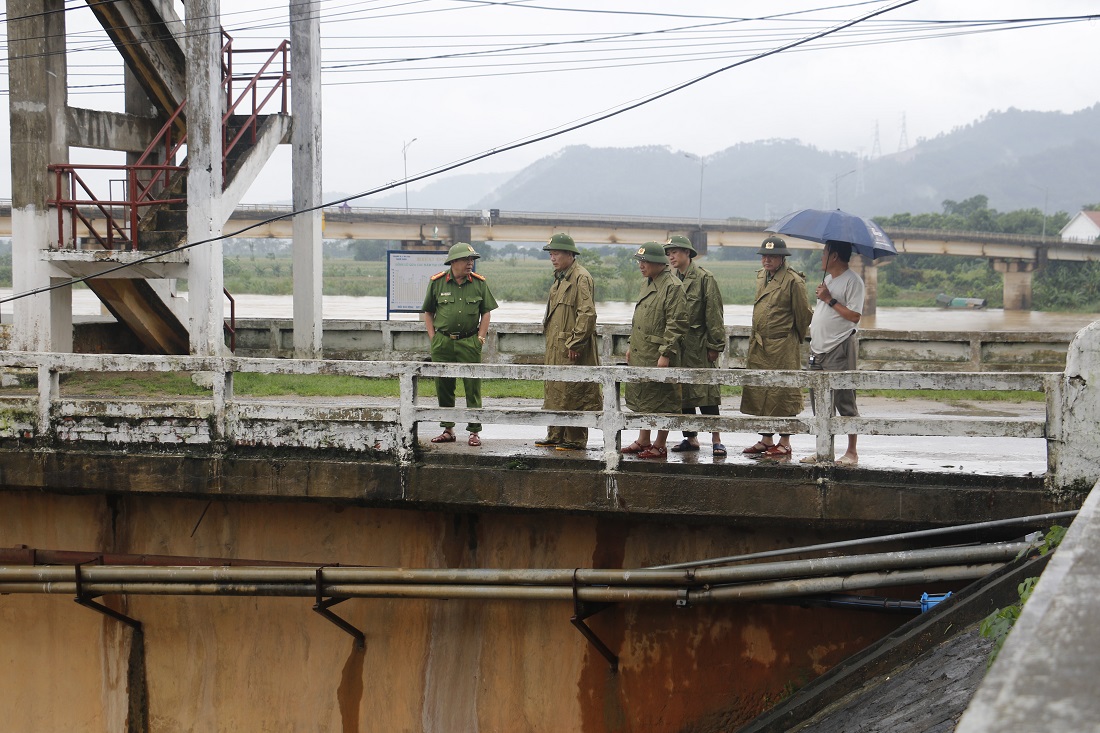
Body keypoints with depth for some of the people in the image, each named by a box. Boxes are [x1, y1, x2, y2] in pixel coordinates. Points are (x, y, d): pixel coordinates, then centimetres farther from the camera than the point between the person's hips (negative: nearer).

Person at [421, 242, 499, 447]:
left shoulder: (479, 283, 4)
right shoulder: (437, 283, 2)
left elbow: (486, 312, 9)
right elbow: (428, 312, 9)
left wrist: (480, 337, -1)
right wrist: (433, 338, 1)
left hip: (469, 343, -1)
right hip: (442, 343, 1)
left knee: (472, 387, -3)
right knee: (443, 387, 7)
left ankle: (474, 431, 2)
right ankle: (448, 430, 18)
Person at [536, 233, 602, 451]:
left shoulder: (580, 278, -13)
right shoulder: (560, 278, 17)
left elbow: (587, 314, -20)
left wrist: (575, 343, -21)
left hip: (572, 350, -10)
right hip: (555, 347, 10)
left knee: (573, 393, -6)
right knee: (554, 391, 14)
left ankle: (575, 439, 0)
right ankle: (556, 435, 21)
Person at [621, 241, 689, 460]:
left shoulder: (672, 287, -14)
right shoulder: (647, 284, 14)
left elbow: (677, 325, -17)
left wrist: (665, 354, -20)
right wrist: (631, 346, 21)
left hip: (658, 356, -9)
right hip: (640, 355, 9)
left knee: (661, 402, -1)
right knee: (642, 399, 16)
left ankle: (660, 446, 5)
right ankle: (643, 441, 27)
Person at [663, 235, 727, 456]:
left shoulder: (704, 278, -5)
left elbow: (714, 314, -7)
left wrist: (715, 345, -11)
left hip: (699, 345, -6)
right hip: (676, 345, 6)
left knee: (705, 391, -8)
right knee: (682, 393, 9)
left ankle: (716, 440, -4)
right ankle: (691, 438, 18)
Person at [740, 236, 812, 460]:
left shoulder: (793, 281, -10)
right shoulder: (761, 277, 13)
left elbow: (803, 315, -4)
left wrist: (796, 339, 7)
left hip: (782, 347, -7)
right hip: (758, 346, 7)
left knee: (782, 394, -3)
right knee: (760, 393, 10)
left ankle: (784, 444, 4)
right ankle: (766, 440, 21)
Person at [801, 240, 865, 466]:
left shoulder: (852, 281, -11)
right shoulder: (828, 279, 17)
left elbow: (854, 316, -18)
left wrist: (829, 299, -17)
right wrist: (813, 328, 16)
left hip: (840, 350, -9)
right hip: (819, 349, 9)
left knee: (845, 402, -5)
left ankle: (852, 452, -1)